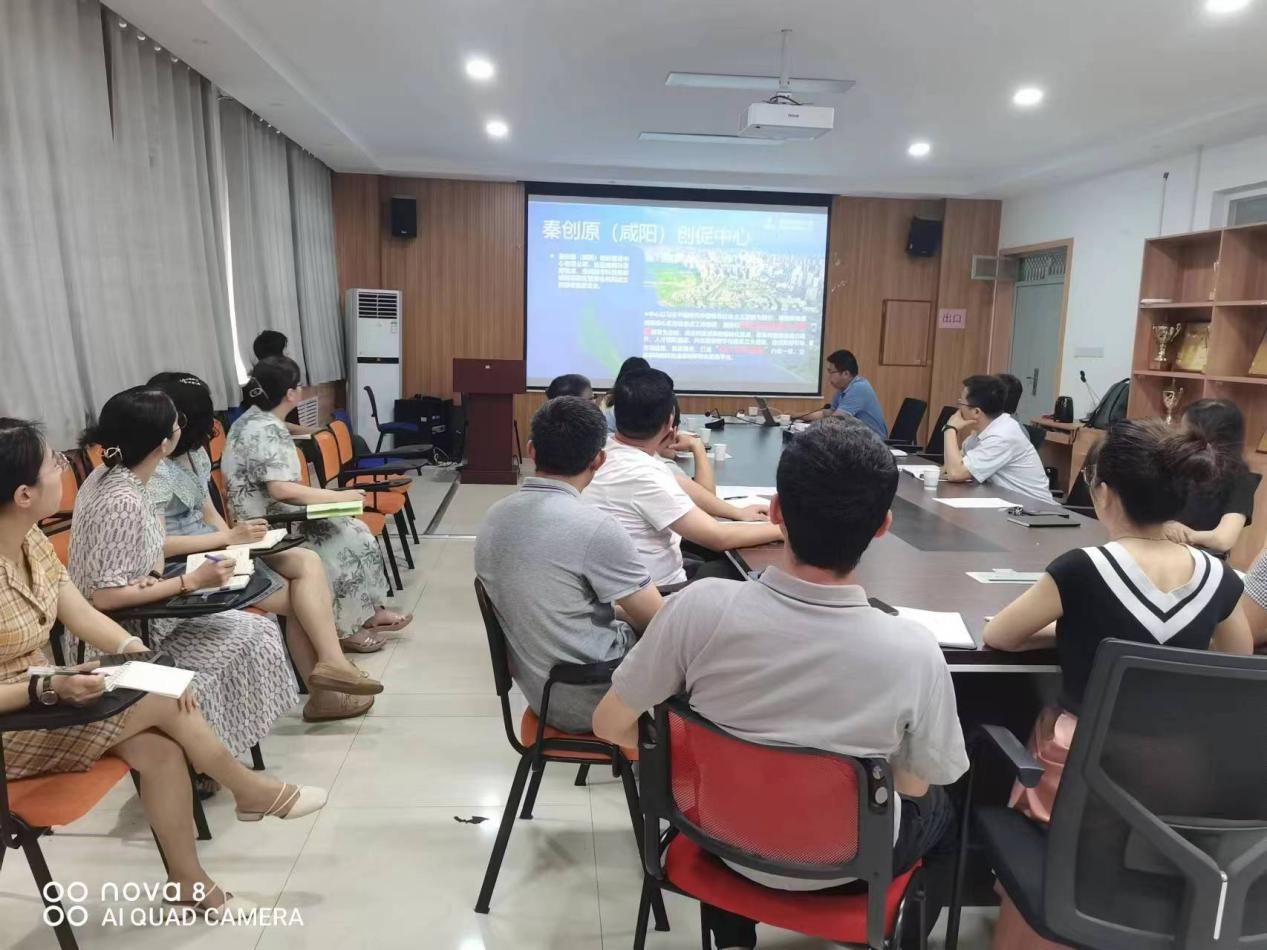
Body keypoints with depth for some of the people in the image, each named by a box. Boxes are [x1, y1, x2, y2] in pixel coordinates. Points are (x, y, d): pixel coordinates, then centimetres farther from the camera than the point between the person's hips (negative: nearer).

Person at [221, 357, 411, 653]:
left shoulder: (255, 419, 10)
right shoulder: (264, 431, -23)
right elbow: (282, 490, -31)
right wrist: (339, 497, -24)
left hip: (271, 516, 10)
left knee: (353, 532, 3)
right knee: (343, 541, -12)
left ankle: (368, 611, 7)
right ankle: (344, 629, -2)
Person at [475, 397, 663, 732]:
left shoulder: (495, 517, -2)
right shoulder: (595, 527, -25)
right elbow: (657, 621, -14)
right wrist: (626, 613, 8)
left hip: (538, 690, 7)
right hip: (589, 700, -7)